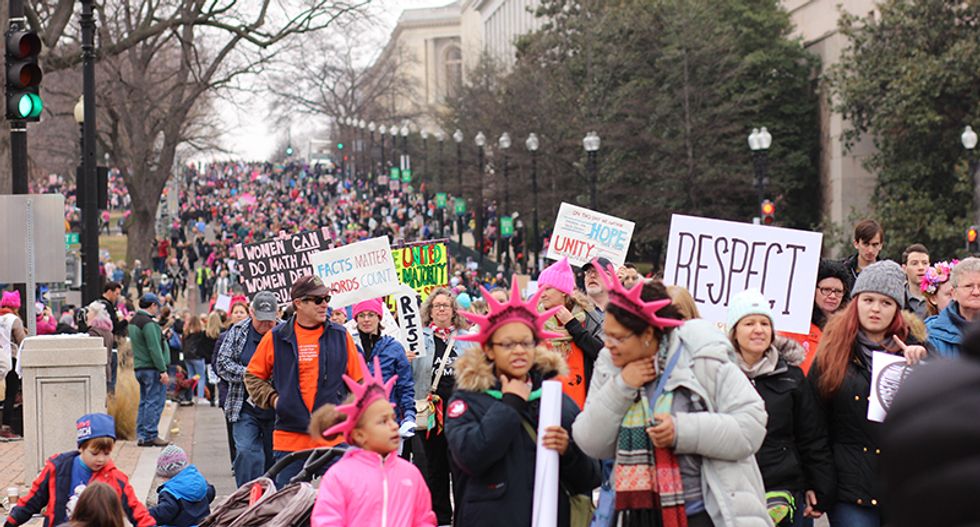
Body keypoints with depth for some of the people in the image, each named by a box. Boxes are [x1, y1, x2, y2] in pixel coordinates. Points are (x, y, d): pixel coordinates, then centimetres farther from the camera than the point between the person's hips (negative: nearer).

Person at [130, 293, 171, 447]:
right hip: (152, 368, -10)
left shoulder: (133, 321, 16)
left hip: (139, 367, 10)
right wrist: (163, 370, -18)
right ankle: (151, 436, -5)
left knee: (144, 402, 13)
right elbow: (154, 348, -19)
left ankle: (142, 436, 13)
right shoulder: (148, 323, -16)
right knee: (154, 402, -5)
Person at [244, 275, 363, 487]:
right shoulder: (276, 338, 2)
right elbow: (253, 376, 14)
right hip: (289, 437, 0)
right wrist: (272, 399, -1)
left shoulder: (340, 336, 5)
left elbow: (358, 383, 11)